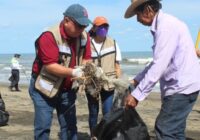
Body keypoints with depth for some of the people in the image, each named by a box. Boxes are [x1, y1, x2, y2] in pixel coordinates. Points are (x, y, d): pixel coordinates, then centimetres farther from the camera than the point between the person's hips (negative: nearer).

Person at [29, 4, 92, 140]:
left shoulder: (84, 36, -4)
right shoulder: (49, 36, -24)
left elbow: (86, 59, 0)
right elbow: (50, 66, -27)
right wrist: (73, 72, -37)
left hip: (67, 90, 6)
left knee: (69, 126, 9)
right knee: (43, 127, -3)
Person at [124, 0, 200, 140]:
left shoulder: (166, 26, -17)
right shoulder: (163, 24, 14)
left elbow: (158, 66, -23)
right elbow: (158, 62, 22)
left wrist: (136, 95, -20)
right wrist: (136, 80, 19)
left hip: (181, 87, -10)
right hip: (180, 86, 10)